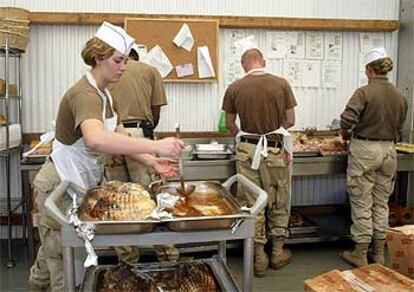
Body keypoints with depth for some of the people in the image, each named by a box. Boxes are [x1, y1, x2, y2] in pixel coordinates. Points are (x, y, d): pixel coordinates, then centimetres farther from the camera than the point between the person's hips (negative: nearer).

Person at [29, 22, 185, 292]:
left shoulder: (103, 94, 8)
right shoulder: (85, 94, -24)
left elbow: (120, 138, 5)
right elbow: (96, 139, -45)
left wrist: (152, 162, -10)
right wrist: (155, 146, -48)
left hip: (81, 181, 9)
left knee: (56, 250, 24)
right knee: (67, 265, 4)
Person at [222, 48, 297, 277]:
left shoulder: (234, 88, -3)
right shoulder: (281, 84, -4)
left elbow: (229, 124, 6)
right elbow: (290, 121, 1)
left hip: (247, 150, 0)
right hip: (275, 150, 0)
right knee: (279, 203, 16)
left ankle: (259, 258, 17)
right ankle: (278, 252, 28)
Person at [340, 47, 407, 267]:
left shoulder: (364, 92, -13)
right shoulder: (399, 96, 5)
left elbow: (347, 120, -20)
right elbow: (399, 128, 10)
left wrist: (345, 134, 0)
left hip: (364, 150, -5)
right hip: (388, 150, 6)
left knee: (362, 204, 4)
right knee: (381, 204, 15)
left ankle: (360, 254, 12)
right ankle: (379, 253, 24)